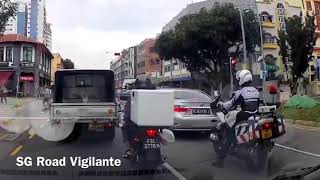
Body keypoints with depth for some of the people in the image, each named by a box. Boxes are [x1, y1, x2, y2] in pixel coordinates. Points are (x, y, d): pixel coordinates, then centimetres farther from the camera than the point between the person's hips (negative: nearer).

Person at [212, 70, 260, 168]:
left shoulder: (240, 92, -10)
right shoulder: (256, 91, 11)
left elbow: (230, 104, -5)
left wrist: (221, 105, 12)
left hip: (243, 117, -8)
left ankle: (221, 159, -8)